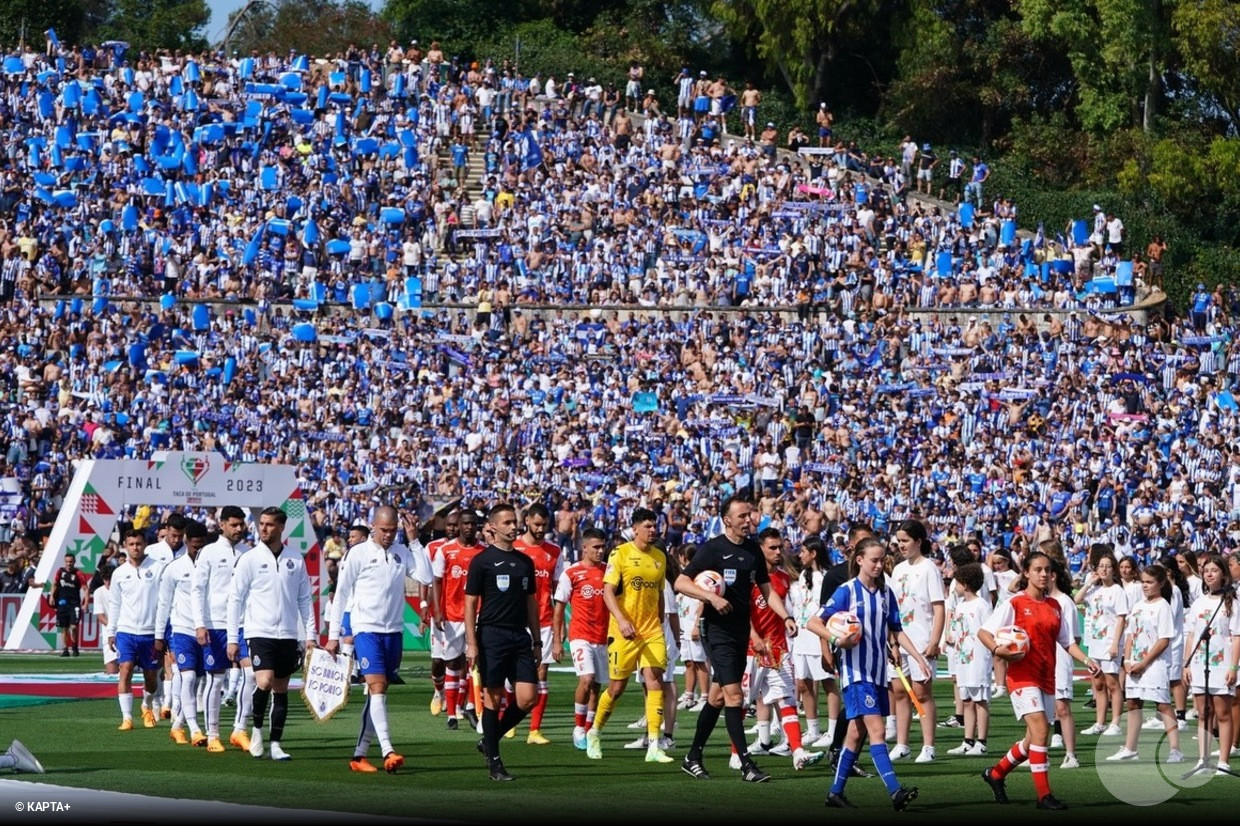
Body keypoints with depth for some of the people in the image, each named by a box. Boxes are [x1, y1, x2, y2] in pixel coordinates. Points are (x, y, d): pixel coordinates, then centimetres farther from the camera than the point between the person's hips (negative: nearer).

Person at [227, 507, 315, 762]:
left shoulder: (295, 560, 7)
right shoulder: (249, 559, -2)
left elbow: (305, 599, 13)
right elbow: (235, 599, 0)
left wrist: (310, 635, 6)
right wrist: (232, 639, -4)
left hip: (287, 635, 3)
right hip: (259, 632, -3)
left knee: (281, 690, 5)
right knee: (264, 682, -19)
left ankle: (275, 744, 11)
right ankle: (257, 728, 4)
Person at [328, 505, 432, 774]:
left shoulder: (402, 553, 8)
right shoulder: (358, 554, -3)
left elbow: (426, 577, -6)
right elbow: (341, 596, 0)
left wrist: (415, 541, -6)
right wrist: (333, 636, -2)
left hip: (394, 631, 5)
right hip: (366, 630, -5)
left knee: (378, 693, 8)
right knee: (377, 688, -16)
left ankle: (360, 754, 14)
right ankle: (388, 752, -25)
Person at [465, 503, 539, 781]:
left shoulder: (525, 561, 15)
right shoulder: (482, 561, -2)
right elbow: (470, 604, -4)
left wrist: (537, 641, 16)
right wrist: (471, 643, -11)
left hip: (520, 635, 5)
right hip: (492, 635, -5)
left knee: (528, 698, -4)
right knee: (493, 697, -2)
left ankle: (490, 740, 16)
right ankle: (493, 760, 5)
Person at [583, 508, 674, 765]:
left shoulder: (660, 557, 11)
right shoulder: (620, 554, -6)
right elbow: (608, 591, -12)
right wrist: (621, 620, -25)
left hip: (652, 631, 4)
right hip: (624, 632, -4)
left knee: (655, 681, -10)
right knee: (617, 687, 4)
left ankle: (654, 746, -12)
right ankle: (594, 733, 27)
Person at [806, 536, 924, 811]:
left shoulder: (886, 593, 10)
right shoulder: (846, 591, -7)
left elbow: (896, 631, 16)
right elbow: (813, 623, -6)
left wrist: (919, 657, 6)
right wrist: (836, 639, -23)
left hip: (877, 671, 6)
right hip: (855, 672, -6)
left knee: (857, 732, 10)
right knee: (877, 729, -16)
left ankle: (836, 792, 19)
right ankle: (895, 791, -24)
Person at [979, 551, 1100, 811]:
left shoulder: (1054, 606, 12)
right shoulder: (1014, 604, -5)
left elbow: (1067, 641, 16)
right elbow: (983, 632, -5)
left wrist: (1086, 659, 0)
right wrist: (998, 650, -24)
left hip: (1047, 678, 7)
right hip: (1022, 675, -7)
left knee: (1034, 740, 11)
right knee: (1040, 729, -21)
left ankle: (996, 773, 34)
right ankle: (1044, 795, -19)